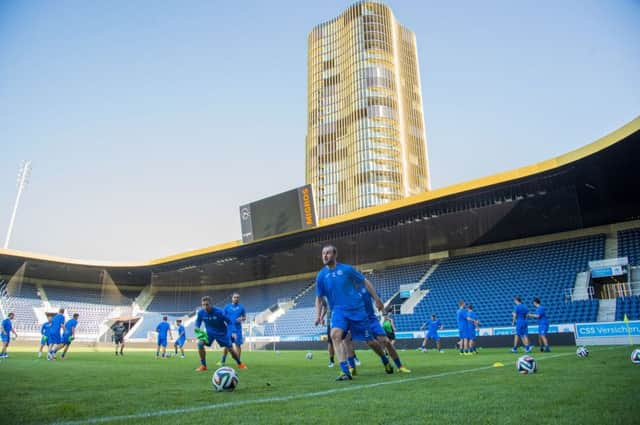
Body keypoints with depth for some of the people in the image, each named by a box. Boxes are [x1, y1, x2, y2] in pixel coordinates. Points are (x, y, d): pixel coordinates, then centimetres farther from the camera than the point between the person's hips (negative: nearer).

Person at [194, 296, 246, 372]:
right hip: (209, 332, 2)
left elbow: (229, 322, -17)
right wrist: (197, 329, -22)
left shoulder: (219, 312, -27)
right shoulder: (200, 312, -18)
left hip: (221, 332, -2)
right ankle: (203, 365, -8)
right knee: (200, 343, -23)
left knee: (230, 348, -2)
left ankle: (240, 364, 23)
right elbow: (197, 323, -1)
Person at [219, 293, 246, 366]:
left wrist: (242, 319, -12)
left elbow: (244, 317, 10)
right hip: (229, 329, 0)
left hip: (238, 329, 0)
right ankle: (222, 361, 14)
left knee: (238, 345, 0)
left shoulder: (241, 307, 5)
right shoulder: (227, 307, 5)